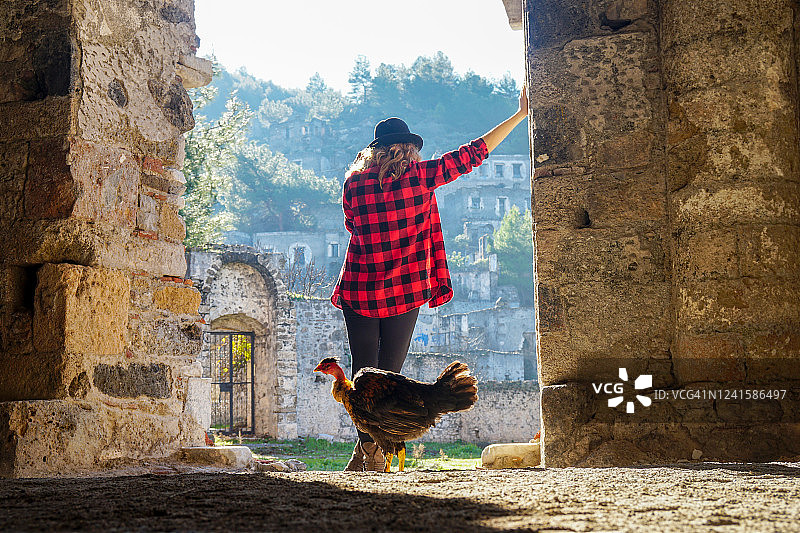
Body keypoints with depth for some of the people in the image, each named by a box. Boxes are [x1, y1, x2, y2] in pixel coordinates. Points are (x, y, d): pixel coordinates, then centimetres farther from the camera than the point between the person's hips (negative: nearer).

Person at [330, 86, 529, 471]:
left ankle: (367, 447, 0)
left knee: (363, 371, 7)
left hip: (359, 291, 1)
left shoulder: (354, 183, 1)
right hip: (405, 292, -1)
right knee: (389, 373, 8)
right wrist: (520, 114, 11)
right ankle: (374, 454, 6)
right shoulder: (421, 176, -3)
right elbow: (474, 153, 3)